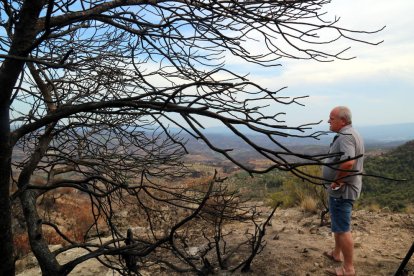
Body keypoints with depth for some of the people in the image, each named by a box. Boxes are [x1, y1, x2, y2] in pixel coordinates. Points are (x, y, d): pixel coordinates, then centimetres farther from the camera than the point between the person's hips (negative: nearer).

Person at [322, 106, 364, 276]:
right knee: (338, 225, 24)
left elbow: (348, 162, -38)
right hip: (343, 189, 11)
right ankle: (336, 254, 40)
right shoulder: (350, 134, 12)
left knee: (342, 229, -1)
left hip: (341, 190, -11)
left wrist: (337, 181, -24)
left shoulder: (345, 136, -22)